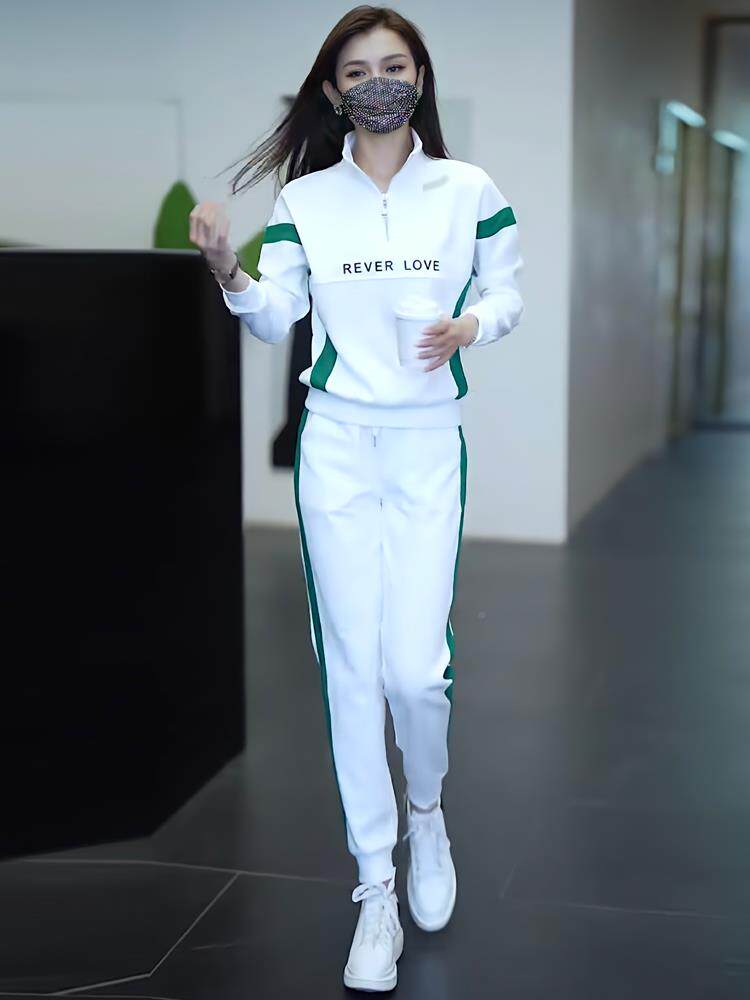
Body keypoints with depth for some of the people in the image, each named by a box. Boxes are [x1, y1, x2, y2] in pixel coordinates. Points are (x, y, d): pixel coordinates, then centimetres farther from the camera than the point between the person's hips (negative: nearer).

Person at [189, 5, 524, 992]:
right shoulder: (304, 200, 4)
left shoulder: (470, 190, 2)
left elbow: (508, 290, 10)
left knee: (415, 667, -7)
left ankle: (427, 807, 29)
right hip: (335, 441, 1)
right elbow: (275, 318, 3)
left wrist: (471, 326, -10)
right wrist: (228, 271, -16)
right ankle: (377, 891, 15)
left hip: (430, 444, -1)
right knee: (351, 665, 2)